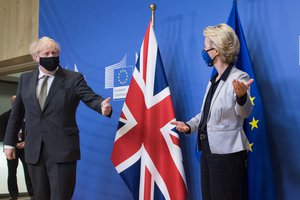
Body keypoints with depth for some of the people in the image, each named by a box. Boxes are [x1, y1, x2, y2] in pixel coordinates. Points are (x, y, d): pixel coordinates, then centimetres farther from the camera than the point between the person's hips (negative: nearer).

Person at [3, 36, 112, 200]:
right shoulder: (26, 79, 10)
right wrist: (9, 142, 14)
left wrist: (103, 106, -35)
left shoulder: (74, 78, -2)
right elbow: (17, 113, 14)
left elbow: (92, 98, -11)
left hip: (62, 150, -4)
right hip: (34, 151, 4)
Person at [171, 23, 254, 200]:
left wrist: (241, 96, -49)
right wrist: (189, 125, 4)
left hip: (228, 152, -8)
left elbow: (245, 112, -29)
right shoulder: (213, 80, 11)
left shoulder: (239, 77, -14)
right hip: (208, 149, 8)